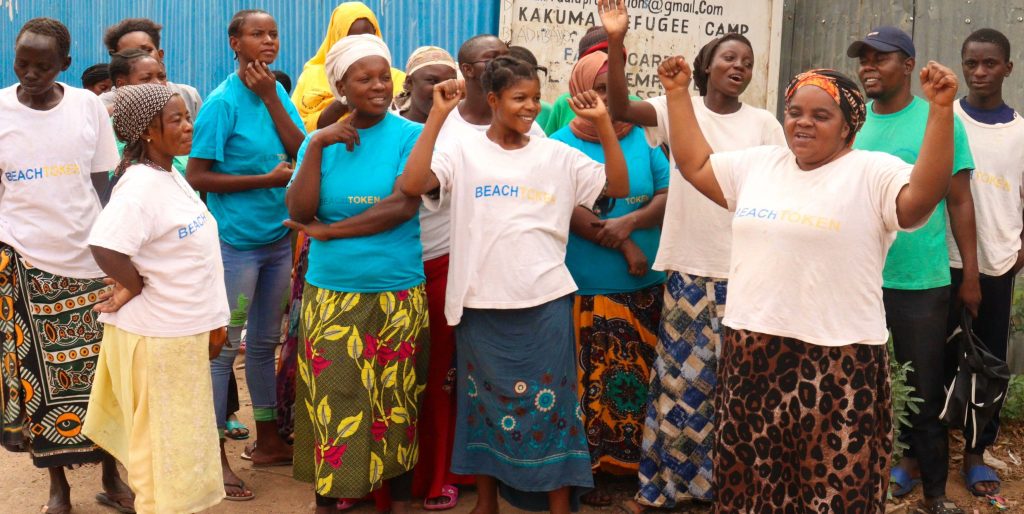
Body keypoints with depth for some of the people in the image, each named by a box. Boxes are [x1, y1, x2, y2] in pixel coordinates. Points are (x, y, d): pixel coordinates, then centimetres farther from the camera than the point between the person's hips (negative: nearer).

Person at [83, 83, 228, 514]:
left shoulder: (172, 176, 7)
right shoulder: (141, 186, -22)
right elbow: (103, 245, -36)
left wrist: (209, 318, 8)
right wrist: (135, 286, -20)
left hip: (182, 330, 9)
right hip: (155, 335, -9)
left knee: (180, 437, 22)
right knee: (163, 442, 6)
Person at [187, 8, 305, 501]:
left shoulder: (277, 90, 5)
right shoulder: (223, 101, -13)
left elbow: (300, 151, -6)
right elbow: (196, 177, -16)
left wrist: (271, 96, -13)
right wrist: (267, 179, -17)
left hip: (277, 238, 6)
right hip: (235, 242, -6)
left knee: (264, 342, 16)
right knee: (224, 346, 2)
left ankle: (267, 440, 30)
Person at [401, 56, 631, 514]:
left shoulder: (557, 155, 5)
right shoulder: (463, 150, -1)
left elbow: (619, 187, 0)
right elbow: (412, 184, -16)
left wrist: (603, 123, -8)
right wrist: (438, 116, -18)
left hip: (545, 302, 1)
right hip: (481, 302, 0)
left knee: (550, 403, 5)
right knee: (485, 402, 13)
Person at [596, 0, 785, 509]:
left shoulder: (763, 124, 5)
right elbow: (620, 109, -15)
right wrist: (615, 42, -26)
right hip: (690, 267, -1)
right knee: (681, 375, 5)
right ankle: (664, 481, 18)